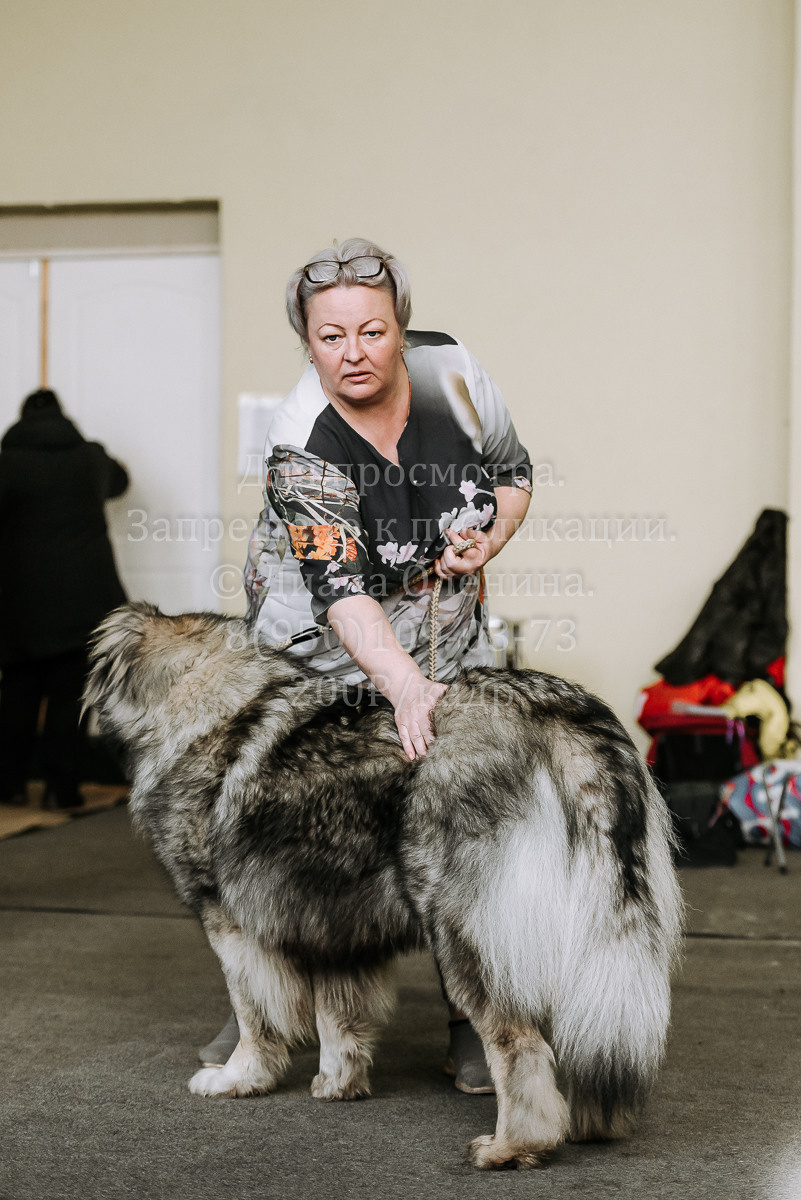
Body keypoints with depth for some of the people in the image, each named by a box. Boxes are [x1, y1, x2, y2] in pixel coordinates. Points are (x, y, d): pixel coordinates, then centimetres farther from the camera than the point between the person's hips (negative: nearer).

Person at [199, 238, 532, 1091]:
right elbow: (339, 588, -37)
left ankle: (472, 1025, 4)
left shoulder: (450, 371, -13)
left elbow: (513, 472, 3)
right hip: (321, 647, -2)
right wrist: (403, 687, -50)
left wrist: (488, 538, -17)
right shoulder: (302, 446, -26)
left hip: (443, 634, 3)